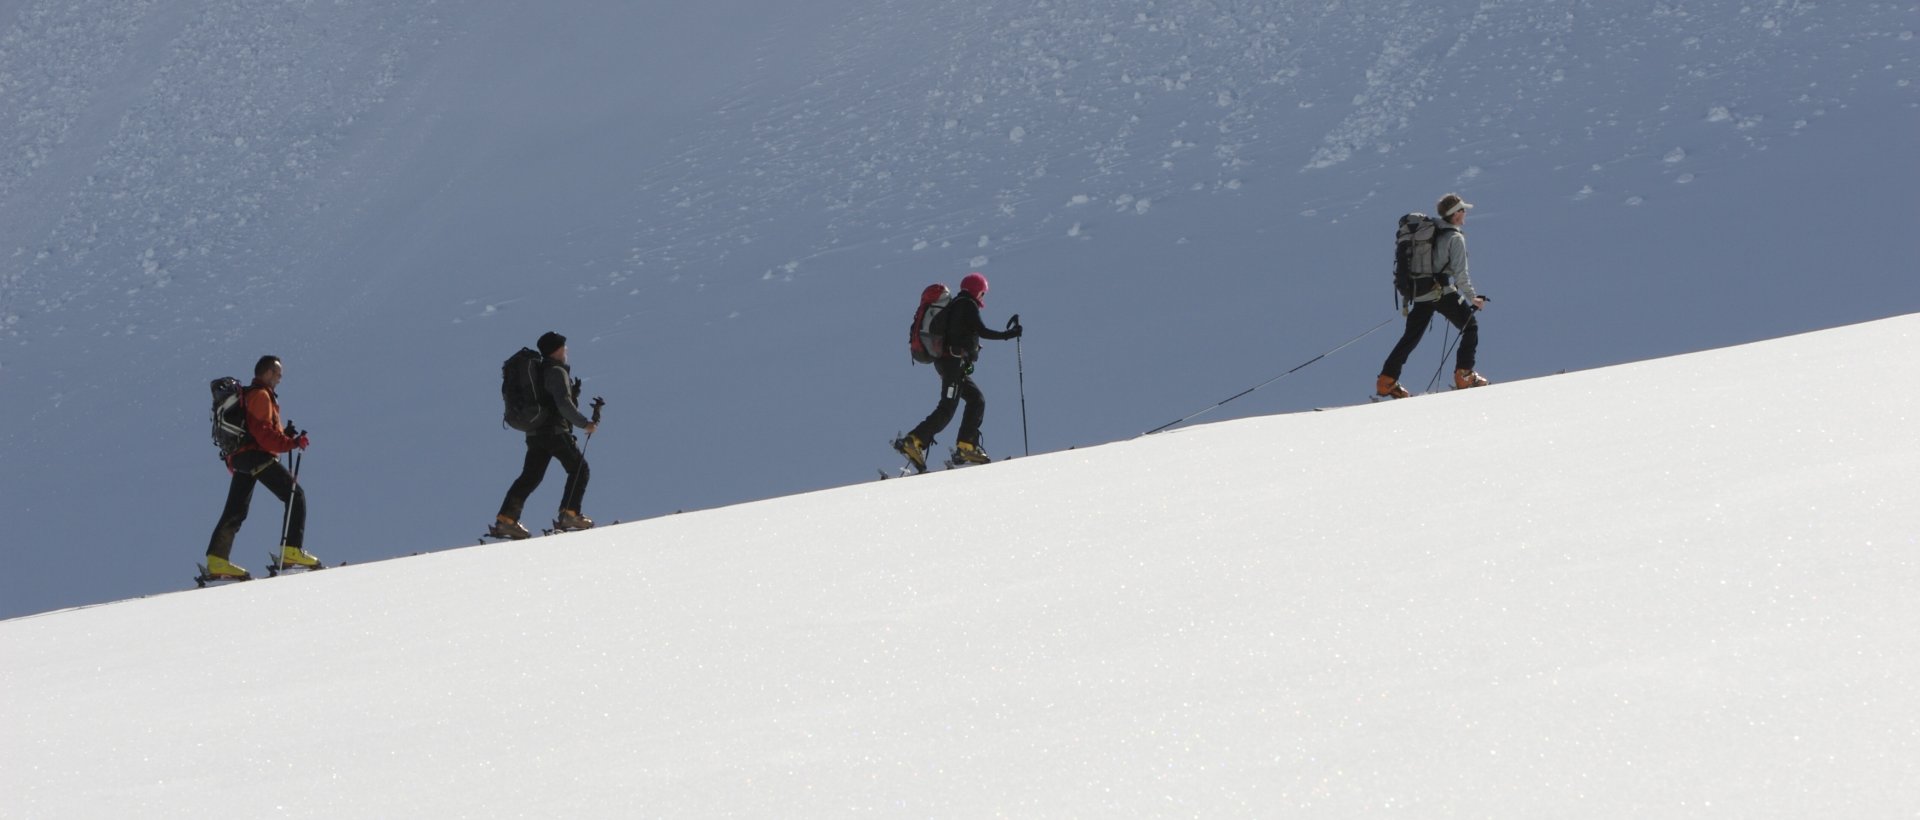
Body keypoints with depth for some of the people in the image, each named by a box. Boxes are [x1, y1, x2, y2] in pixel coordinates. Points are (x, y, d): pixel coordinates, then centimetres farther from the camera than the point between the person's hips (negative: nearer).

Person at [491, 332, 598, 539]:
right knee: (579, 469, 6)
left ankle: (506, 518, -4)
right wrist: (584, 423, -16)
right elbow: (564, 404, -21)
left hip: (534, 433, 8)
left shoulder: (537, 371, 17)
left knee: (530, 477, 6)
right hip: (555, 431, -8)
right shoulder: (557, 372, -11)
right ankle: (569, 514, -2)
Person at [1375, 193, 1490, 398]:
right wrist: (1473, 297, -6)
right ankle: (1464, 376, 3)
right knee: (1470, 327, 10)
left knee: (1411, 337, 13)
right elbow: (1460, 273, -15)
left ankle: (1387, 380, 8)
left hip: (1420, 293, 7)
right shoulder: (1455, 238, -10)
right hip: (1443, 292, -7)